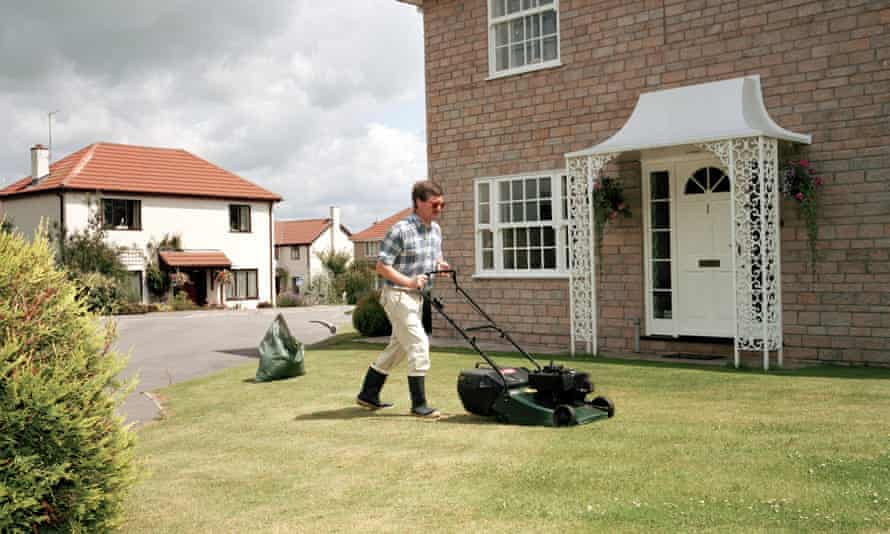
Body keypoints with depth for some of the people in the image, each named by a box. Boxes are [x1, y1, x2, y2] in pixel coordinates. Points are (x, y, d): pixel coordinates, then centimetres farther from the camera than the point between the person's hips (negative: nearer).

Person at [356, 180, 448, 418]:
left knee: (398, 347, 16)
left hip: (417, 296, 9)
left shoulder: (436, 230, 8)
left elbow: (436, 258, 21)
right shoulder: (401, 230, -17)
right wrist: (408, 281, -24)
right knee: (419, 345, -10)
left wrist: (441, 265, -2)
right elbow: (381, 266, -16)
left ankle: (368, 395, 29)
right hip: (398, 294, -9)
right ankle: (419, 404, 1)